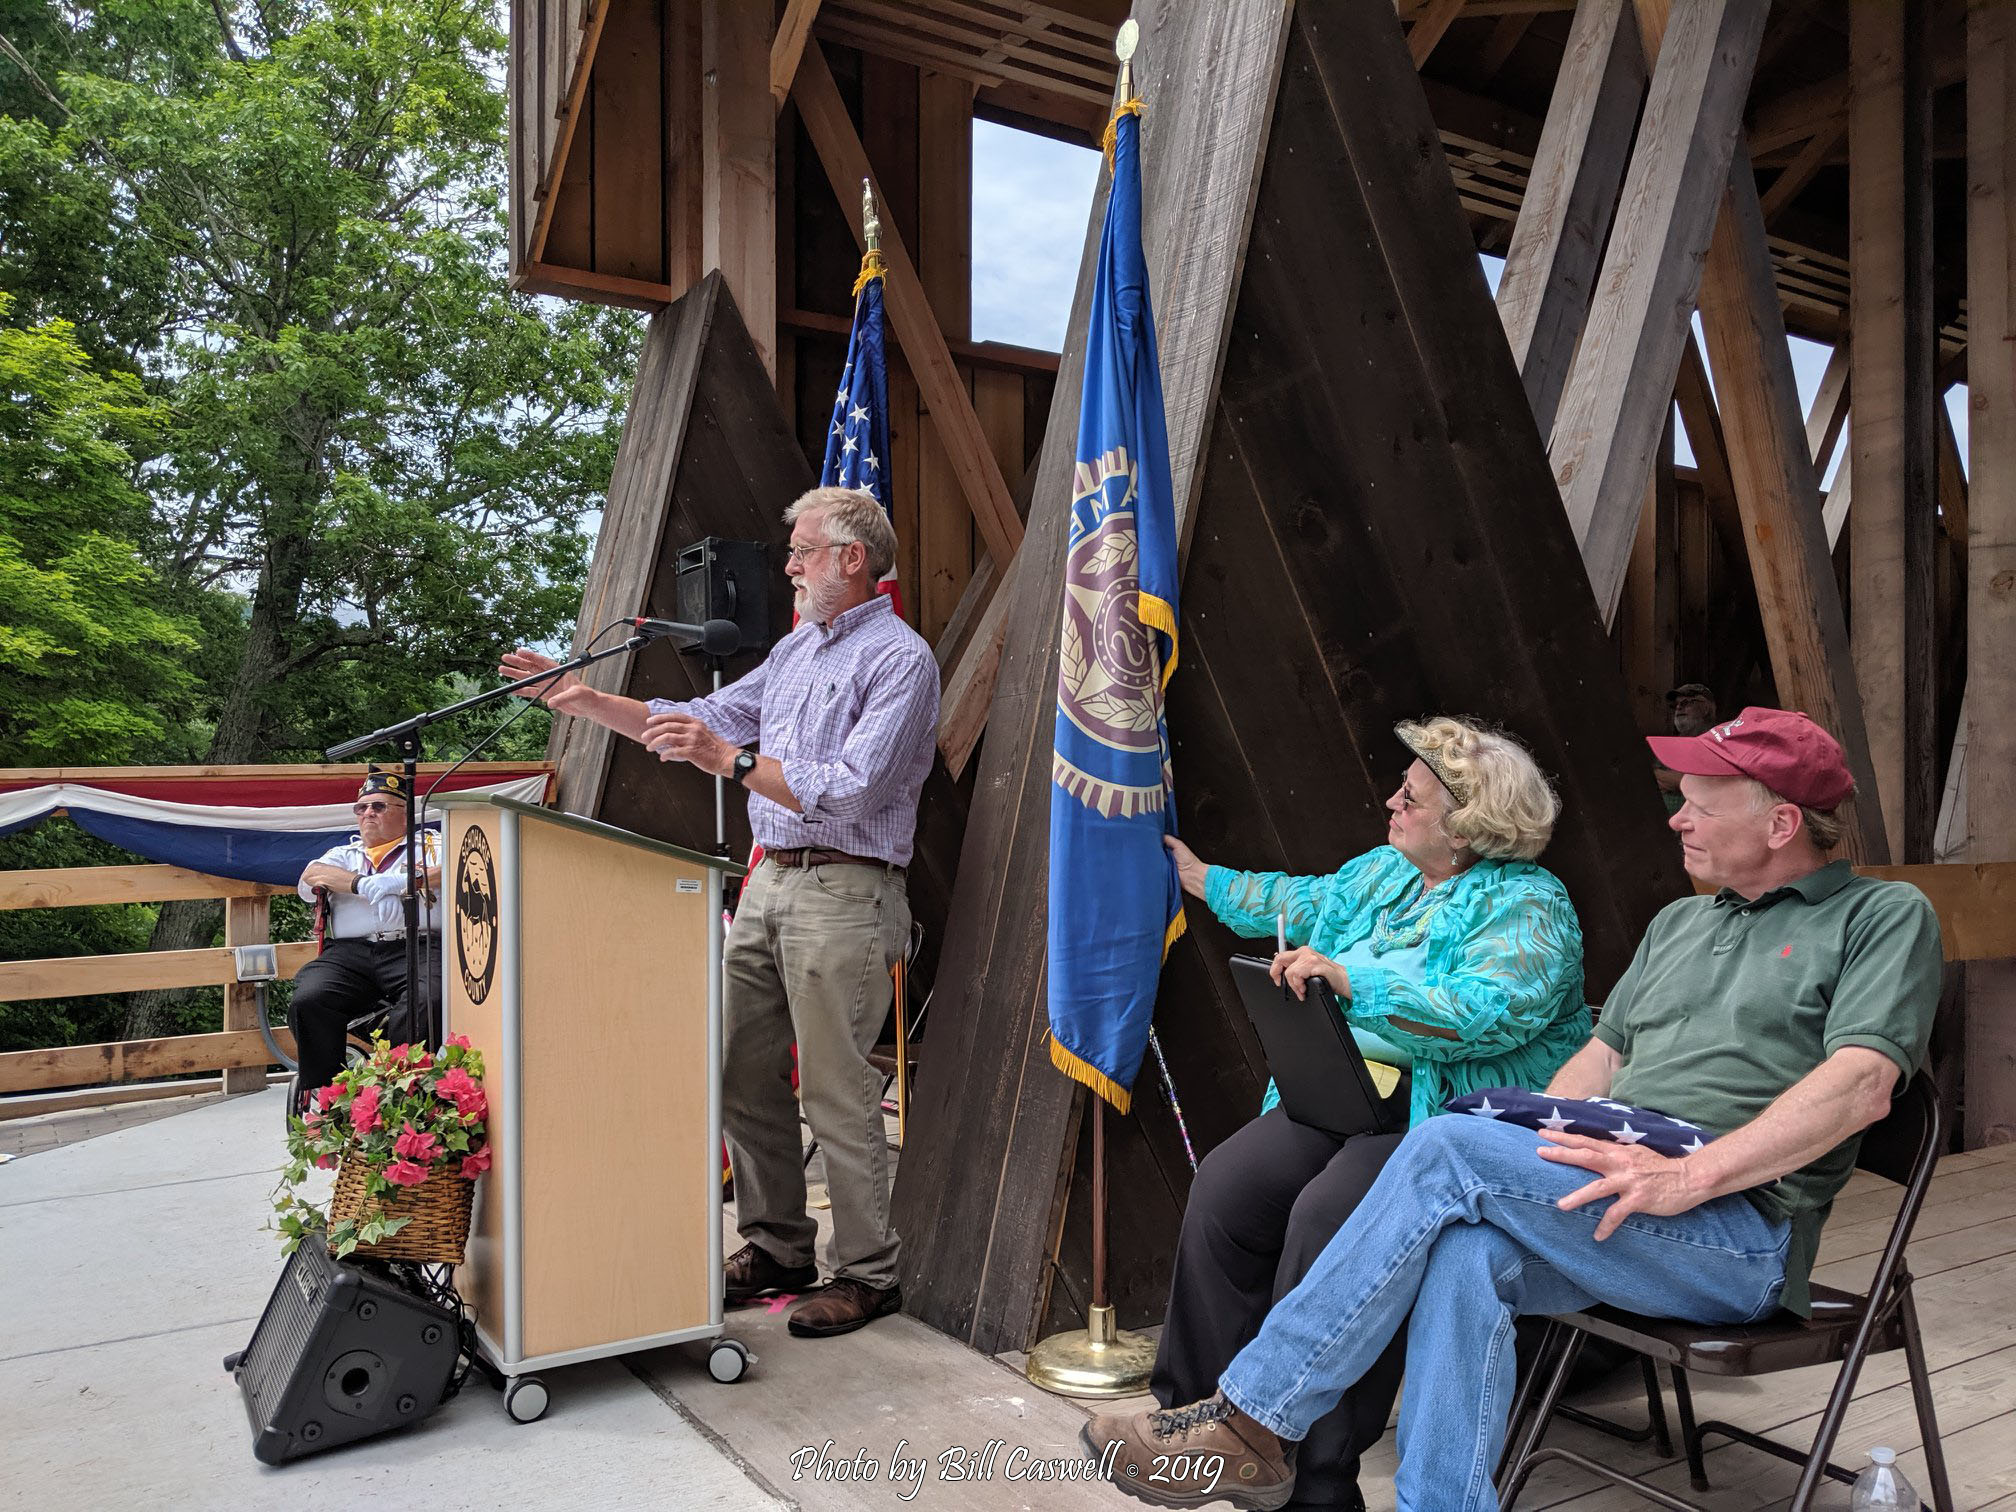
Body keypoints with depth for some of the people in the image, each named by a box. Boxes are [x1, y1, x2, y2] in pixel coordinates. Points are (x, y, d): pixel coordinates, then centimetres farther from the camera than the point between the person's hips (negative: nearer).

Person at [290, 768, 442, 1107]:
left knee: (425, 1002, -36)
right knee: (308, 1000, -28)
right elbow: (312, 874, 11)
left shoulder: (430, 846, 23)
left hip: (415, 947, -3)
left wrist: (398, 882, -4)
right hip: (348, 951, 4)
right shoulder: (344, 854, 33)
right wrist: (363, 884, -3)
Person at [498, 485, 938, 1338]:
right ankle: (776, 1248, 25)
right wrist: (587, 701, 13)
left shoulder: (899, 658, -10)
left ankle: (867, 1274, 11)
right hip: (768, 882, 9)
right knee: (744, 1076, 11)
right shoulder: (795, 649, 18)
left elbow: (850, 792, -20)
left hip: (844, 893, -9)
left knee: (839, 1094, -3)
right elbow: (704, 720, 21)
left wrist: (730, 761, -24)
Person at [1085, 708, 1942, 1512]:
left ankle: (1253, 1419, -20)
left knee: (1448, 1148, -26)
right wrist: (1522, 1162, 4)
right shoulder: (1679, 923, 26)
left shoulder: (1883, 916, 5)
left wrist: (1686, 1177, -21)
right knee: (1466, 1253, -30)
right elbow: (1599, 1059, 23)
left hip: (1741, 1235, -6)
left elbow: (1862, 1084, -11)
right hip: (1613, 1207, 6)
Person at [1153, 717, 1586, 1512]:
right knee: (1225, 1185, -16)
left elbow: (1488, 1013, -24)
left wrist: (1349, 980, -29)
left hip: (1453, 1113, -7)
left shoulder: (1528, 907, -7)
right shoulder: (1382, 872, 18)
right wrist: (1198, 876, 41)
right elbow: (1300, 902, 35)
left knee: (1329, 1215, -32)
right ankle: (1198, 1406, -5)